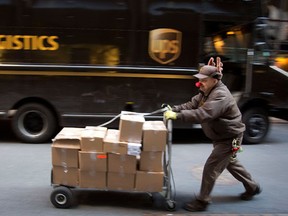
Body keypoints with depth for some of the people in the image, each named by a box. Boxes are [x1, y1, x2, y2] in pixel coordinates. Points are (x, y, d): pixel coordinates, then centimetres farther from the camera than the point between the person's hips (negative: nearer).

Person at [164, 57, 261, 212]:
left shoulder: (221, 95, -31)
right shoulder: (207, 92, 2)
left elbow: (202, 114, -43)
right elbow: (191, 105, -2)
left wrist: (177, 116, -45)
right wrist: (173, 109, -18)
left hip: (230, 138, -11)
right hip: (220, 137, 11)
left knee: (211, 167, -8)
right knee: (230, 163, 25)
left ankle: (202, 201, 5)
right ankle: (252, 187, 45)